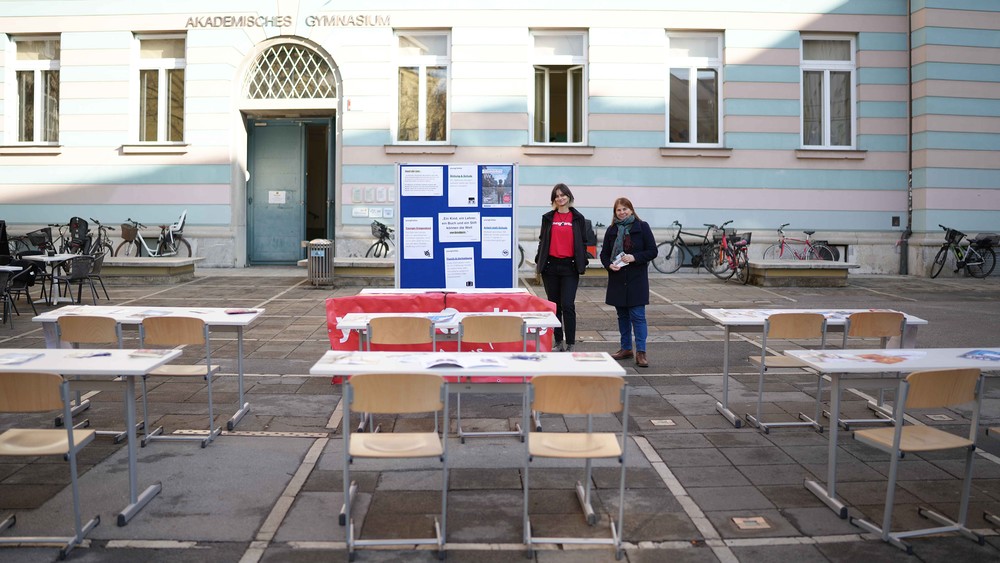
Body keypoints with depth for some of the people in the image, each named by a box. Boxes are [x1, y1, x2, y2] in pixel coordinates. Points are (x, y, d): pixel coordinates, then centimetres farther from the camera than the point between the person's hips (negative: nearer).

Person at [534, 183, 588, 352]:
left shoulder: (578, 218, 5)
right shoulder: (548, 218, 8)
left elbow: (583, 242, 7)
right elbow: (542, 241, 13)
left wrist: (583, 263, 2)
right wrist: (538, 261, 9)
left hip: (570, 266, -2)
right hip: (550, 265, 2)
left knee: (568, 306, -8)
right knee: (554, 305, 8)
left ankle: (570, 344, -1)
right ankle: (557, 341, 17)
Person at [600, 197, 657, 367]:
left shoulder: (642, 227, -2)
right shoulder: (612, 230, 8)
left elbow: (652, 251, -4)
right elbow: (604, 253, 11)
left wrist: (634, 257, -17)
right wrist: (609, 264, -10)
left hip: (637, 279, -4)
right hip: (617, 279, 4)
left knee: (638, 315, -7)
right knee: (622, 315, 11)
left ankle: (641, 352, -6)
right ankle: (626, 349, 21)